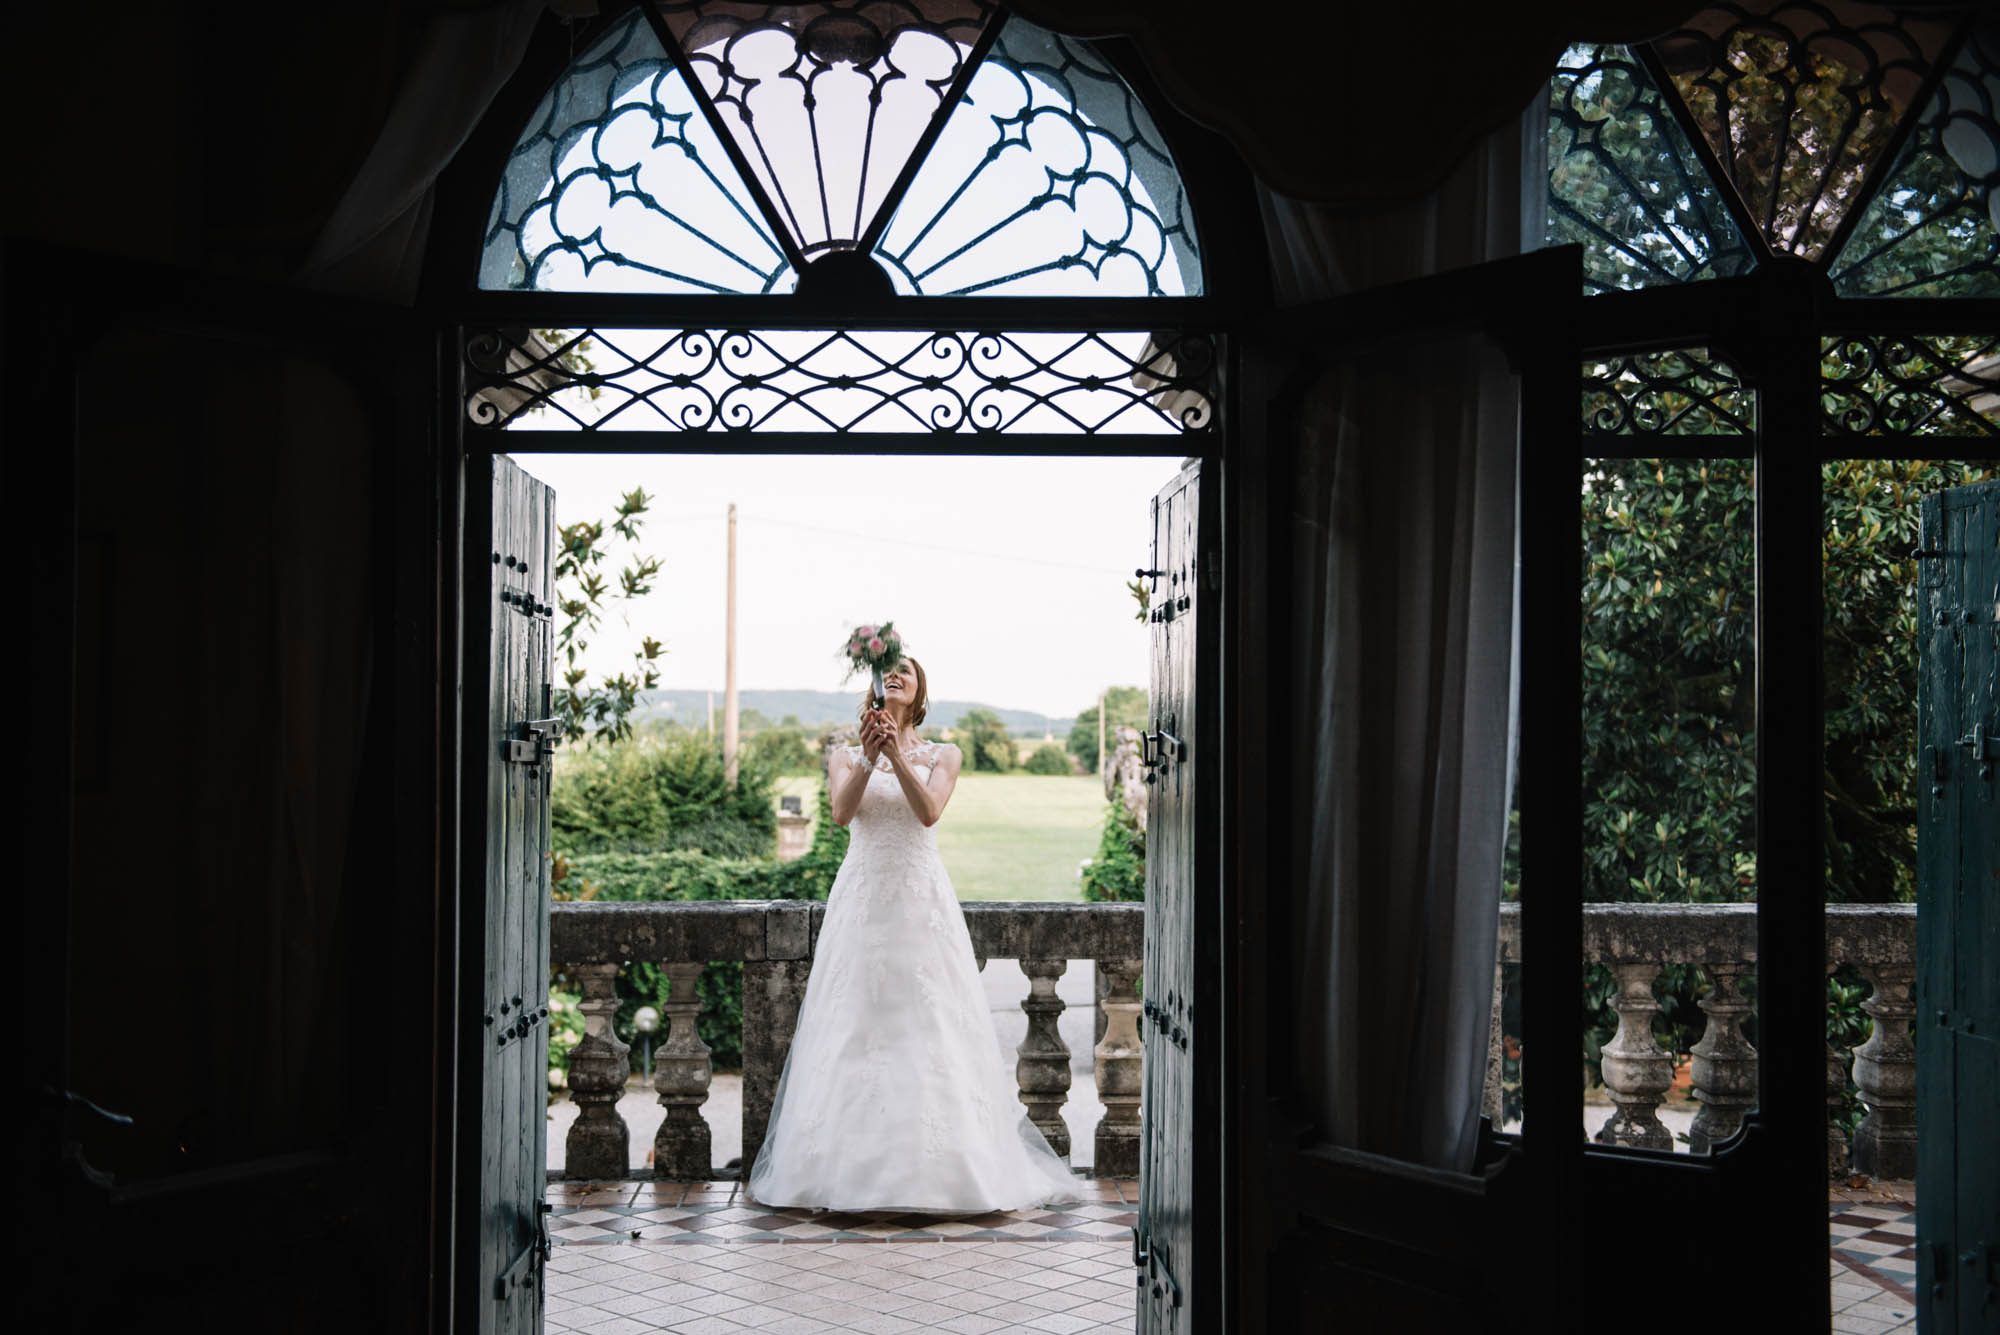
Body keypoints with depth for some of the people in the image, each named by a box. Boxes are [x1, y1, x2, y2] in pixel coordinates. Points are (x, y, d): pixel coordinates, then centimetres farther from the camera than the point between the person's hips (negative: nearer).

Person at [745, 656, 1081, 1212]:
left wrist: (895, 754, -18)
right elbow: (842, 812, -8)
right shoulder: (846, 756, 11)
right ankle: (854, 1168, 2)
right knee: (855, 1027, -2)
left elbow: (928, 812, -9)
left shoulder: (942, 755, 9)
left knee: (928, 1025, -4)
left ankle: (933, 1171, 2)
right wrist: (869, 756, -21)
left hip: (922, 900, -1)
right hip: (862, 896, 1)